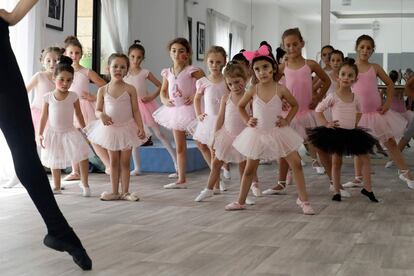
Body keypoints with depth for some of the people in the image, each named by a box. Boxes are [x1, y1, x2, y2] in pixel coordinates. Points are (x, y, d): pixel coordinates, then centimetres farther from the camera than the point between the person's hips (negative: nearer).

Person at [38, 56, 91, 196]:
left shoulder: (73, 96, -5)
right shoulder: (48, 97, -4)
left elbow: (79, 114, 3)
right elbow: (44, 116, 1)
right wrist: (40, 134, 0)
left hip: (70, 132, -1)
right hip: (53, 133, 1)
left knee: (83, 155, -16)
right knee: (54, 161, 10)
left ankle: (84, 183, -2)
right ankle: (57, 187, 25)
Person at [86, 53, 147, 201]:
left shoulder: (130, 89, -5)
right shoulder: (103, 90, -2)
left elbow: (135, 110, -4)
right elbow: (98, 109, 3)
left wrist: (141, 127, -13)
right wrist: (101, 115, -20)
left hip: (126, 128, -1)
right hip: (110, 129, 1)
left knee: (125, 162, 5)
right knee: (113, 162, 10)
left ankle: (125, 192, 13)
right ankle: (114, 191, 18)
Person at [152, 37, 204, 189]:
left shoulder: (191, 71, -13)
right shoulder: (168, 72, 5)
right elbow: (163, 90, 18)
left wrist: (196, 95, -21)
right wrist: (164, 100, -1)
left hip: (188, 109, -6)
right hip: (175, 110, 7)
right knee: (179, 147, 12)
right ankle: (181, 179, 20)